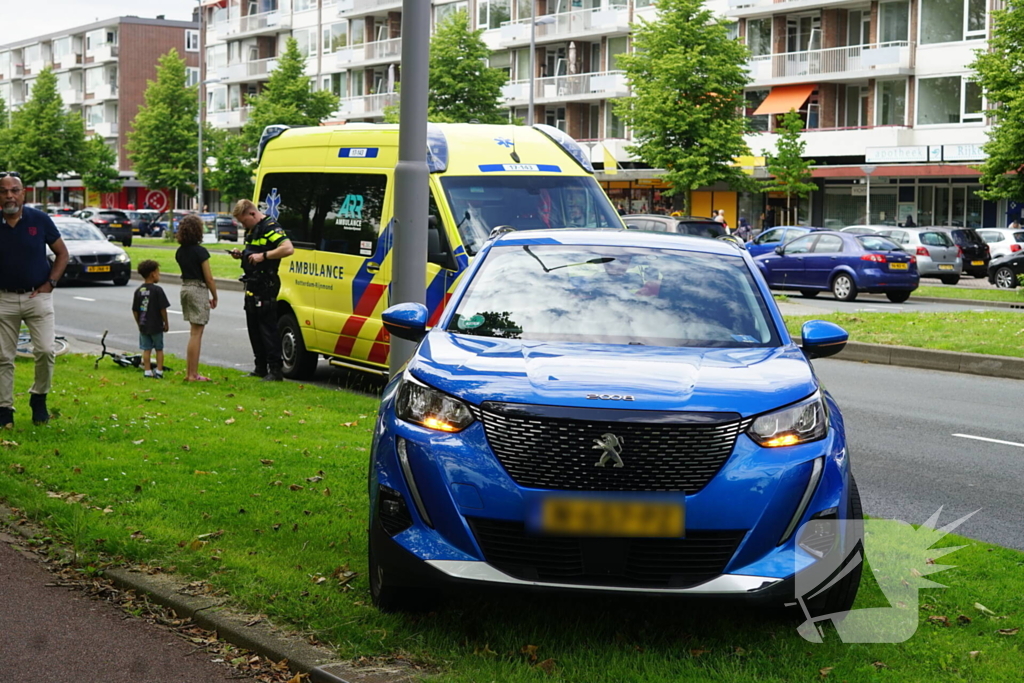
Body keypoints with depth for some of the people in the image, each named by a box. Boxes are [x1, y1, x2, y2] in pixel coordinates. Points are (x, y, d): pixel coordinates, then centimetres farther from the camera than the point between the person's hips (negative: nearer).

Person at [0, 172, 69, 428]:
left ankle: (39, 398, 13)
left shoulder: (39, 220, -4)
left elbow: (62, 253, 6)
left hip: (38, 296, -1)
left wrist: (50, 283, -4)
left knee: (45, 350, -10)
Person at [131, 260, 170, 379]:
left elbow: (135, 310, 5)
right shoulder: (157, 290, -13)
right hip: (156, 326, -4)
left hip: (143, 326, 4)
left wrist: (139, 324, 16)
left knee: (146, 349, 9)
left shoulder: (138, 291, 2)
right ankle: (159, 371, 8)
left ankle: (147, 371, 8)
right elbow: (162, 309, -13)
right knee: (159, 349, 8)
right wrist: (166, 323, -2)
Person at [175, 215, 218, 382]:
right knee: (196, 333, -4)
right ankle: (193, 374, -2)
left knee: (194, 332, 16)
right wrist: (215, 297, -2)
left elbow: (186, 271, 10)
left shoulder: (180, 252, 7)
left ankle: (189, 372, 18)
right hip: (199, 289, -8)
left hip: (185, 288, 8)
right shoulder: (200, 252, -15)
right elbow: (209, 278, -13)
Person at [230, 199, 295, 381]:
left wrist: (263, 255, -24)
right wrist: (241, 255, 9)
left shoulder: (271, 228, -14)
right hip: (252, 286, 10)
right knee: (253, 327, 13)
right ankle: (261, 368, 21)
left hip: (266, 287, -10)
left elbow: (288, 248, -26)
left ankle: (275, 370, -6)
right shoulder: (252, 230, 17)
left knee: (268, 327, -9)